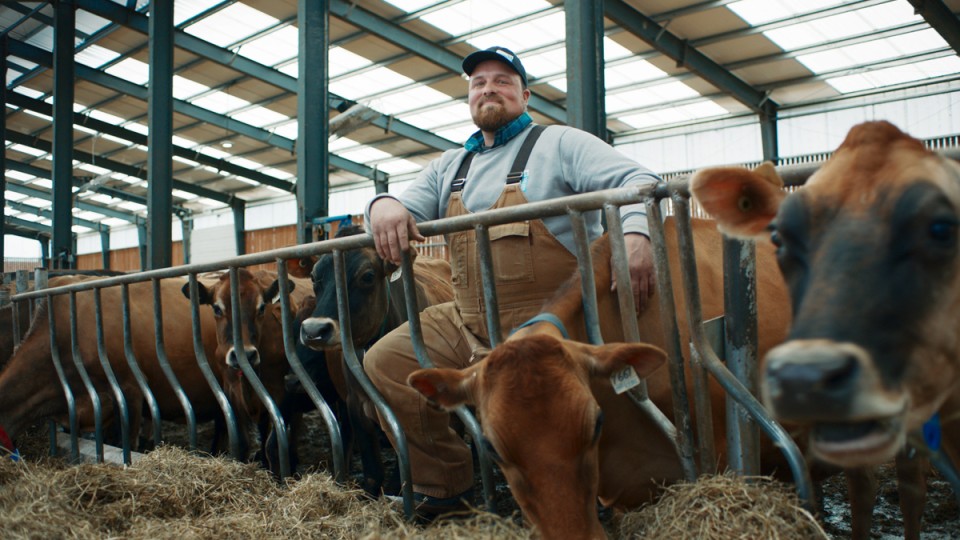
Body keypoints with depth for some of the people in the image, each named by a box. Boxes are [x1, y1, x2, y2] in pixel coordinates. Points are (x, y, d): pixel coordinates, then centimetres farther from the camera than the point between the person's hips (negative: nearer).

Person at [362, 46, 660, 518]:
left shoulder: (560, 144, 4)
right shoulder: (449, 168, 20)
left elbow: (635, 180, -8)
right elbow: (408, 207, 15)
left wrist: (635, 233, -30)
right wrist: (384, 205, -12)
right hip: (466, 321, 6)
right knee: (384, 362, -4)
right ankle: (446, 487, 9)